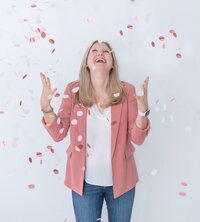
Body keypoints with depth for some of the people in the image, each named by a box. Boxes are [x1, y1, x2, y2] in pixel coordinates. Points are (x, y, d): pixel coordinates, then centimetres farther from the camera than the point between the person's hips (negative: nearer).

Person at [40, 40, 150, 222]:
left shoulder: (126, 91, -8)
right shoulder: (73, 90, -6)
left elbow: (137, 138, -9)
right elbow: (58, 134, -5)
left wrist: (142, 110, -25)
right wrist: (46, 106, -20)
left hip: (120, 179, 1)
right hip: (85, 180, 0)